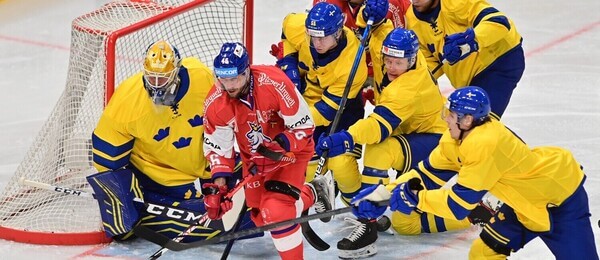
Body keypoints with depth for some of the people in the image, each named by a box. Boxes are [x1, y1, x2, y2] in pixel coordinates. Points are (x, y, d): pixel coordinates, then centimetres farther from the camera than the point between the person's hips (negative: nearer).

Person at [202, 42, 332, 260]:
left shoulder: (274, 84, -33)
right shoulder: (216, 103, -19)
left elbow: (304, 125, -23)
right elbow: (217, 145, -8)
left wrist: (281, 145, -37)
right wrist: (219, 183, -17)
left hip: (291, 149, -6)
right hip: (254, 157, 6)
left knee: (276, 211, -23)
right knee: (260, 217, 12)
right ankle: (311, 194, 36)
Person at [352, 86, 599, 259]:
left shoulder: (484, 144, -32)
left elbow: (459, 204, -29)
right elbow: (429, 172, 2)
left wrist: (415, 199, -20)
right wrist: (382, 194, -5)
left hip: (562, 196, -9)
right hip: (527, 199, 9)